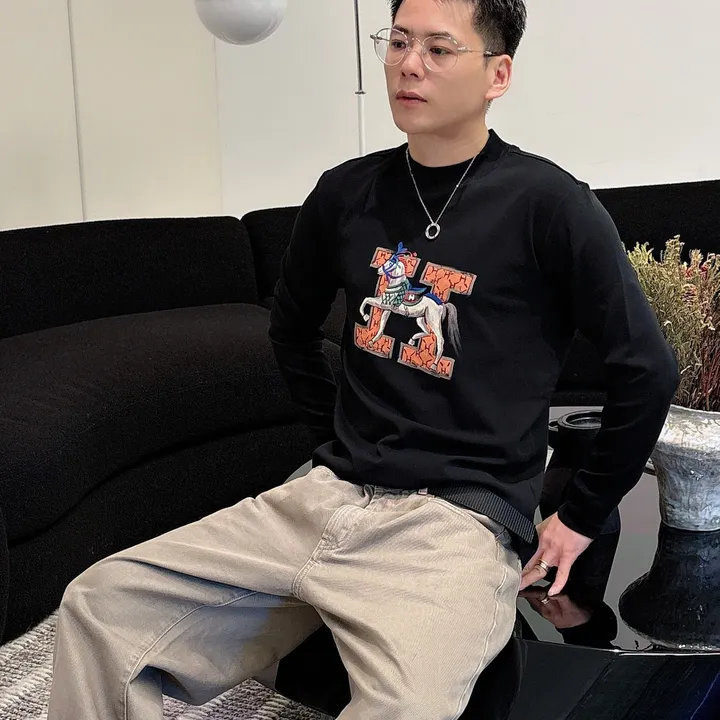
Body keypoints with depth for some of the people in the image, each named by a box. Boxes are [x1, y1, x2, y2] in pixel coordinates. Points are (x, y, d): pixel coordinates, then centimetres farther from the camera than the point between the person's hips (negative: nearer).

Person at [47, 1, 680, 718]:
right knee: (98, 603, -5)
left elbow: (646, 369, -3)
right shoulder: (346, 192, 9)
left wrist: (580, 518, 1)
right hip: (327, 496, 6)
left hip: (460, 517, -5)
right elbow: (292, 330, 25)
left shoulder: (545, 203, -7)